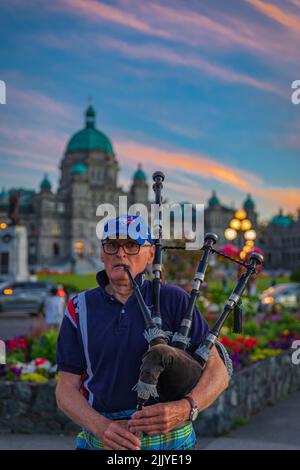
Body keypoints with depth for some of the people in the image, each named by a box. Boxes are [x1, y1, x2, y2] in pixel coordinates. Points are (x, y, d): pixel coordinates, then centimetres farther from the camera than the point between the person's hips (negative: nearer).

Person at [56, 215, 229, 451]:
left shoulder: (173, 300, -2)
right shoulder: (80, 309, 3)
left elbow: (218, 372, -5)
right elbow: (66, 389, 0)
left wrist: (185, 409, -23)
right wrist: (102, 427, -17)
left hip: (169, 439, -1)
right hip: (100, 440, 1)